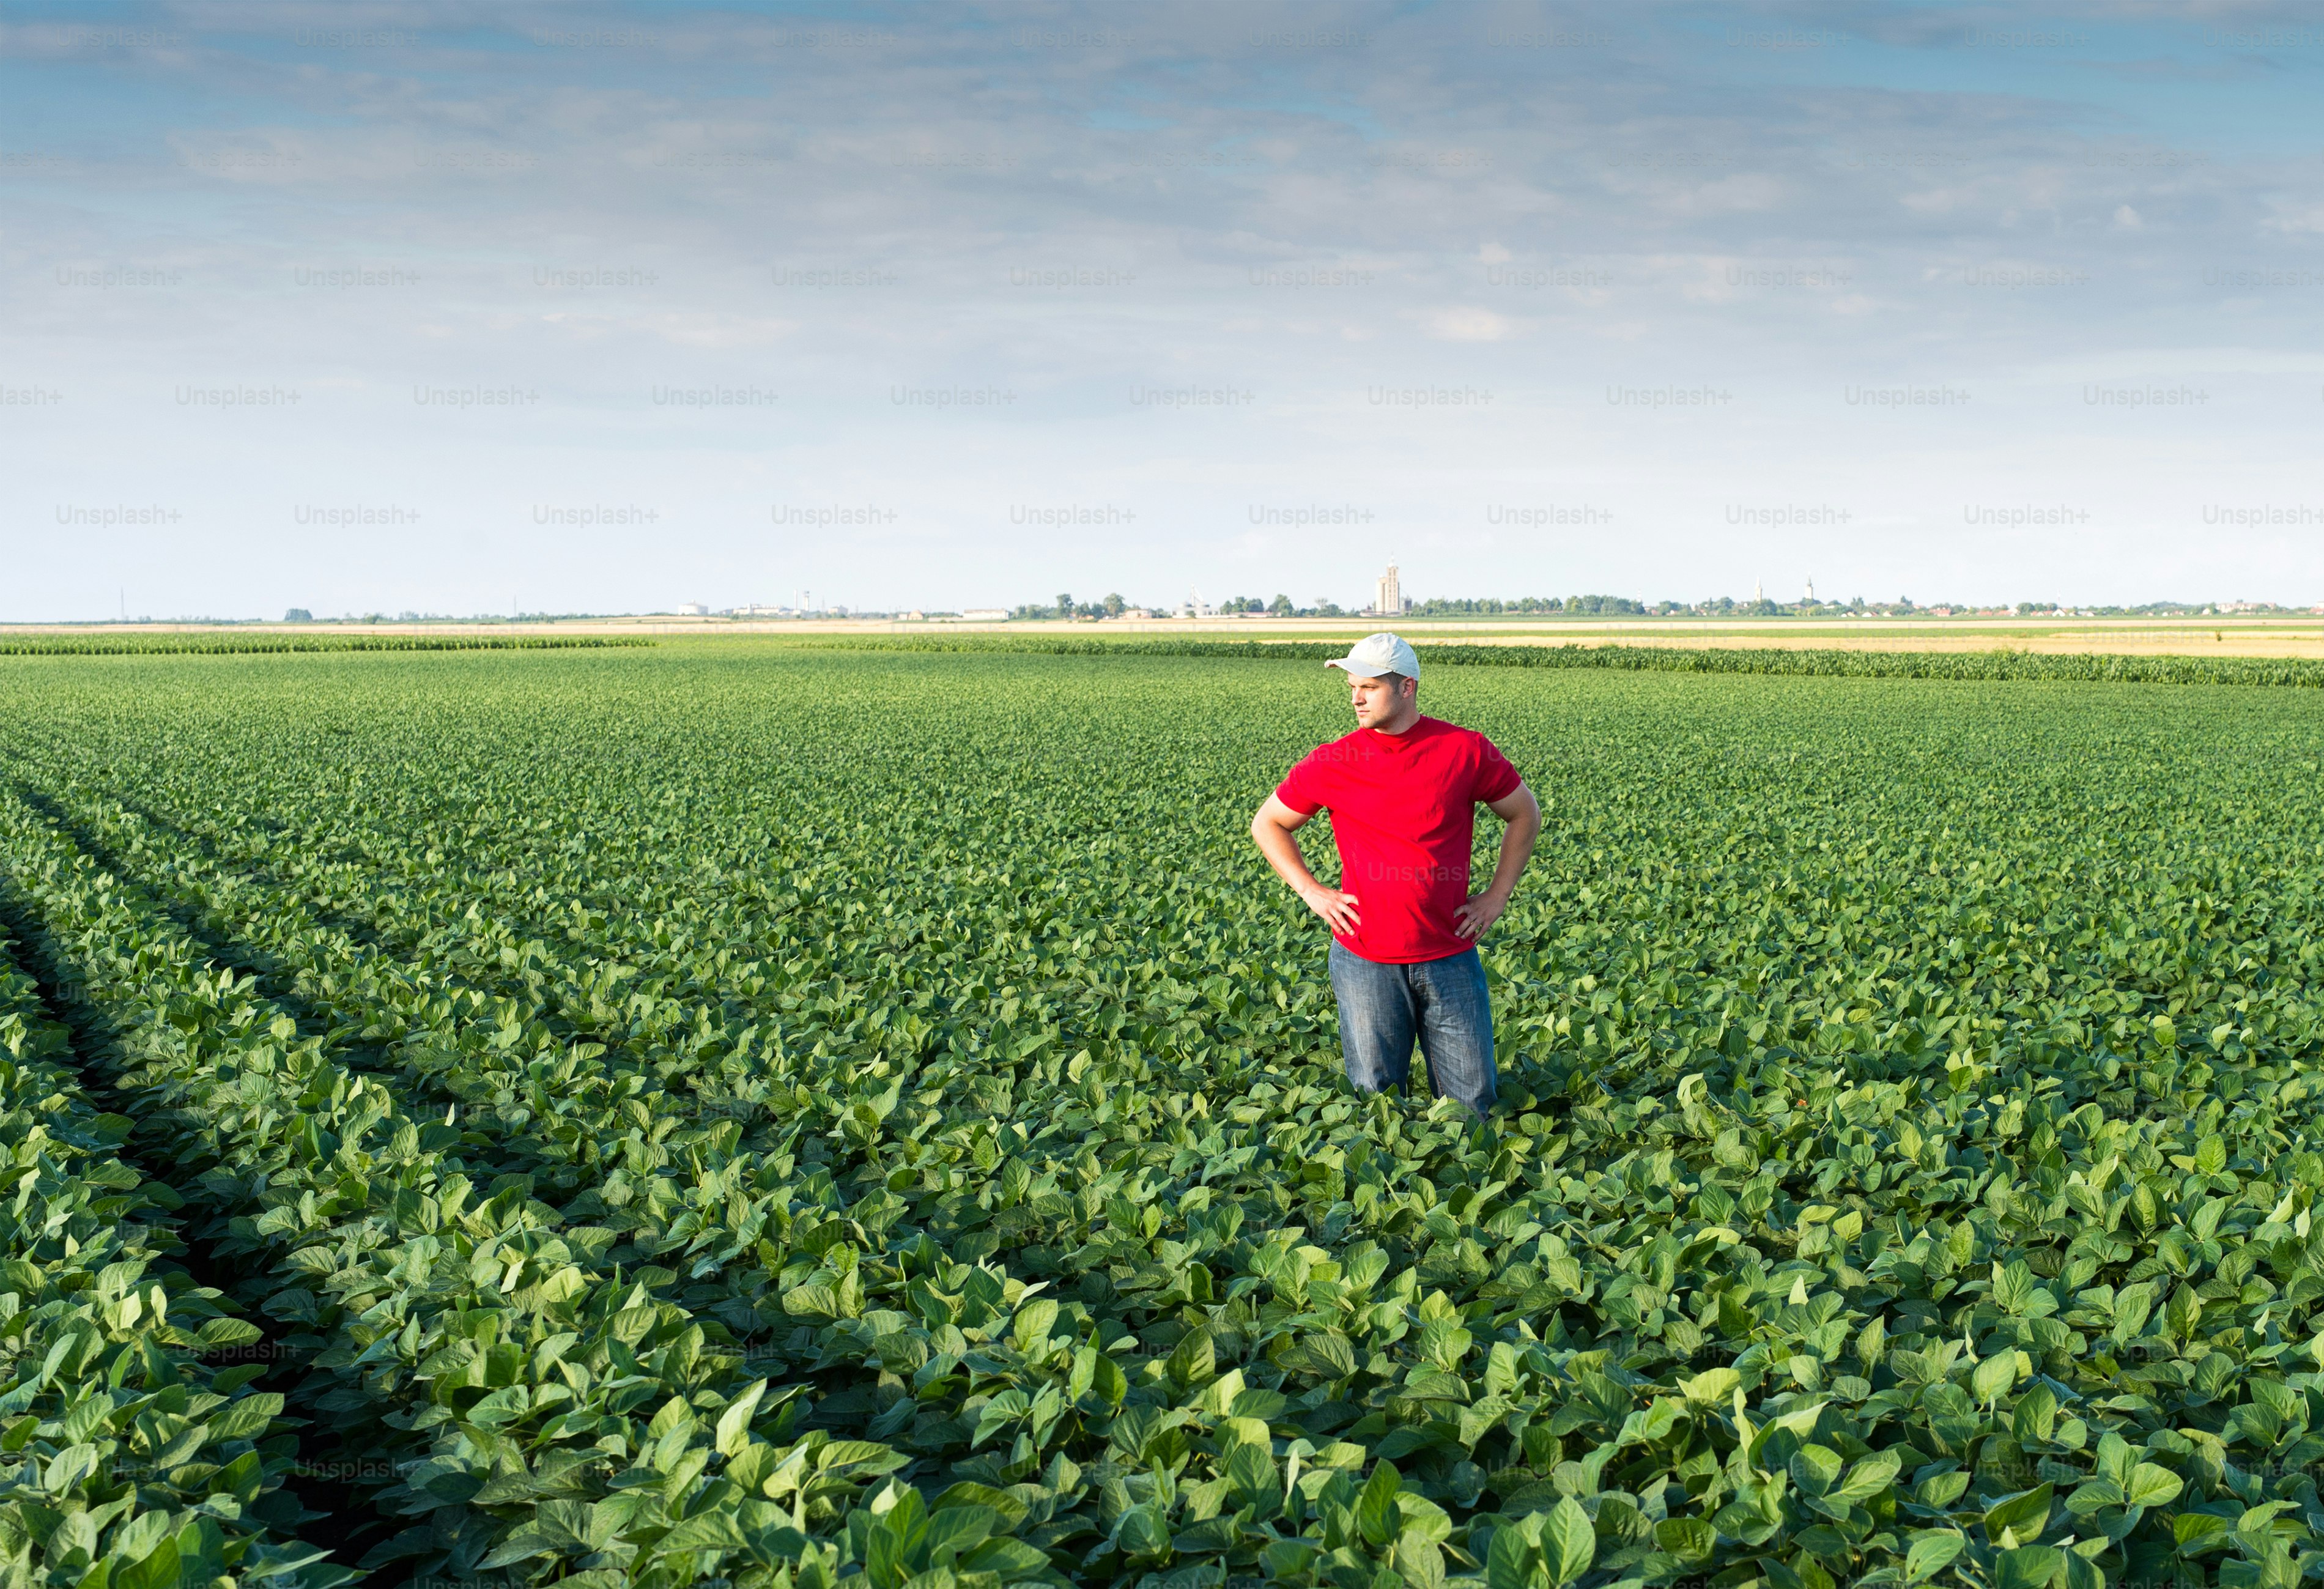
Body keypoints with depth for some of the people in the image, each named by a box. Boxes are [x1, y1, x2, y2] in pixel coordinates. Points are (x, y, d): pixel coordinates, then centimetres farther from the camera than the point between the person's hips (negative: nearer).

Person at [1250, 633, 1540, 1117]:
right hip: (1366, 959, 0)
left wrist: (1497, 895, 4)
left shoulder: (1467, 751, -3)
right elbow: (1268, 825, 11)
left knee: (1472, 1105, 6)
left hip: (1450, 957, 0)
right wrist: (1312, 892, -1)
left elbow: (1525, 814, 12)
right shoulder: (1332, 765, -3)